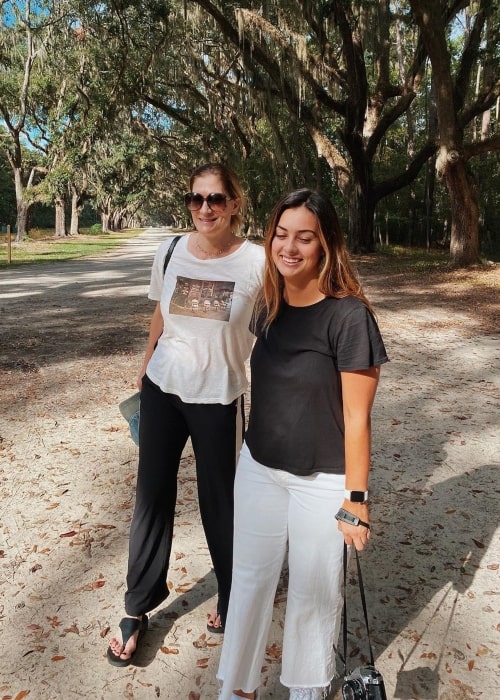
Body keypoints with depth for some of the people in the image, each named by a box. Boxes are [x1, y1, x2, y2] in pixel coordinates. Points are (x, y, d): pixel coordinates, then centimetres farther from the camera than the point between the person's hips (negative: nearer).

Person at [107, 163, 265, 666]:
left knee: (219, 500, 9)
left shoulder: (256, 262, -13)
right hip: (162, 389, 3)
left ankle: (232, 599, 34)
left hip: (219, 398, -3)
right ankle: (137, 608, 29)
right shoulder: (169, 252, -2)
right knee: (152, 496, 11)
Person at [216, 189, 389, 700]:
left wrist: (357, 497, -13)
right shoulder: (270, 309, 1)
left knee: (314, 589, 14)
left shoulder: (348, 316, -18)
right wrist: (254, 451, 16)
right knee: (250, 576, 16)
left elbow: (356, 416, -15)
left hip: (321, 481, -5)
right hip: (258, 469, 5)